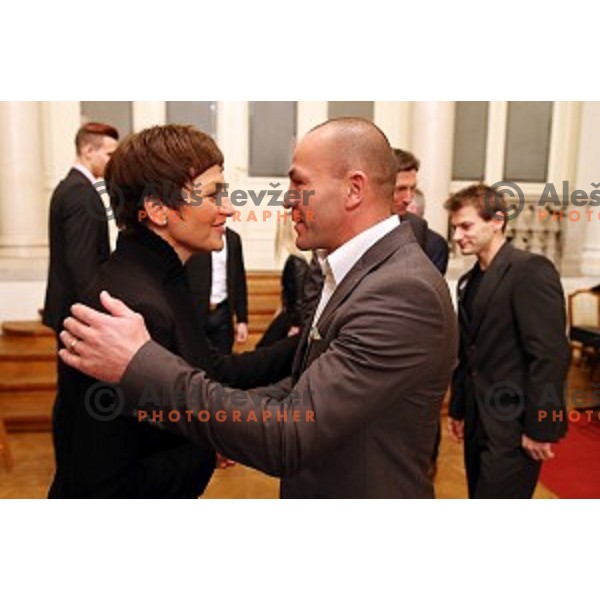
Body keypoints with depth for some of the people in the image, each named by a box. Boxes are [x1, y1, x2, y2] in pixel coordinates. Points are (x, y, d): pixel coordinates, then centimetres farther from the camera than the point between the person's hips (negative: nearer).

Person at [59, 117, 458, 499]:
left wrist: (139, 363, -29)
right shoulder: (366, 270, 1)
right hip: (315, 484, 7)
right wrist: (219, 422, -5)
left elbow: (290, 437, -32)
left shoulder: (403, 292, -29)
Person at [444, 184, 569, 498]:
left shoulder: (531, 269, -13)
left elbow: (550, 354, -18)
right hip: (477, 423, 8)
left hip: (513, 426, -8)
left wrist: (540, 428, -18)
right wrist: (457, 409, 17)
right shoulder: (469, 281, 12)